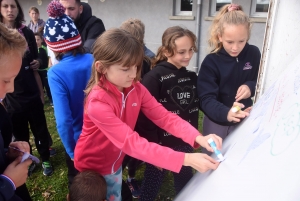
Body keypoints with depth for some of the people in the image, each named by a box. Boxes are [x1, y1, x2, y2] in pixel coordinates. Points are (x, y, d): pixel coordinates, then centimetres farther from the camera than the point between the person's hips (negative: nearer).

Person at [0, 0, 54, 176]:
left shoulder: (27, 33, 1)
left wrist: (38, 62, -7)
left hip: (32, 91, 1)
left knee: (40, 128, 10)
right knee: (20, 133, 13)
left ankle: (45, 159, 29)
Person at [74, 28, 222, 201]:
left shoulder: (136, 89, -14)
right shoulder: (98, 103, -34)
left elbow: (164, 116, -16)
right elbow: (132, 143, -40)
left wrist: (197, 137, -33)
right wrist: (186, 159, -45)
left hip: (115, 162, 5)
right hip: (93, 166, -5)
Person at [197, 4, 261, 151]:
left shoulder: (253, 54, -7)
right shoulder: (211, 62, -18)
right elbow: (206, 99, -24)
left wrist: (250, 86, -17)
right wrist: (226, 113, -42)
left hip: (244, 121, 3)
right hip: (217, 122, -2)